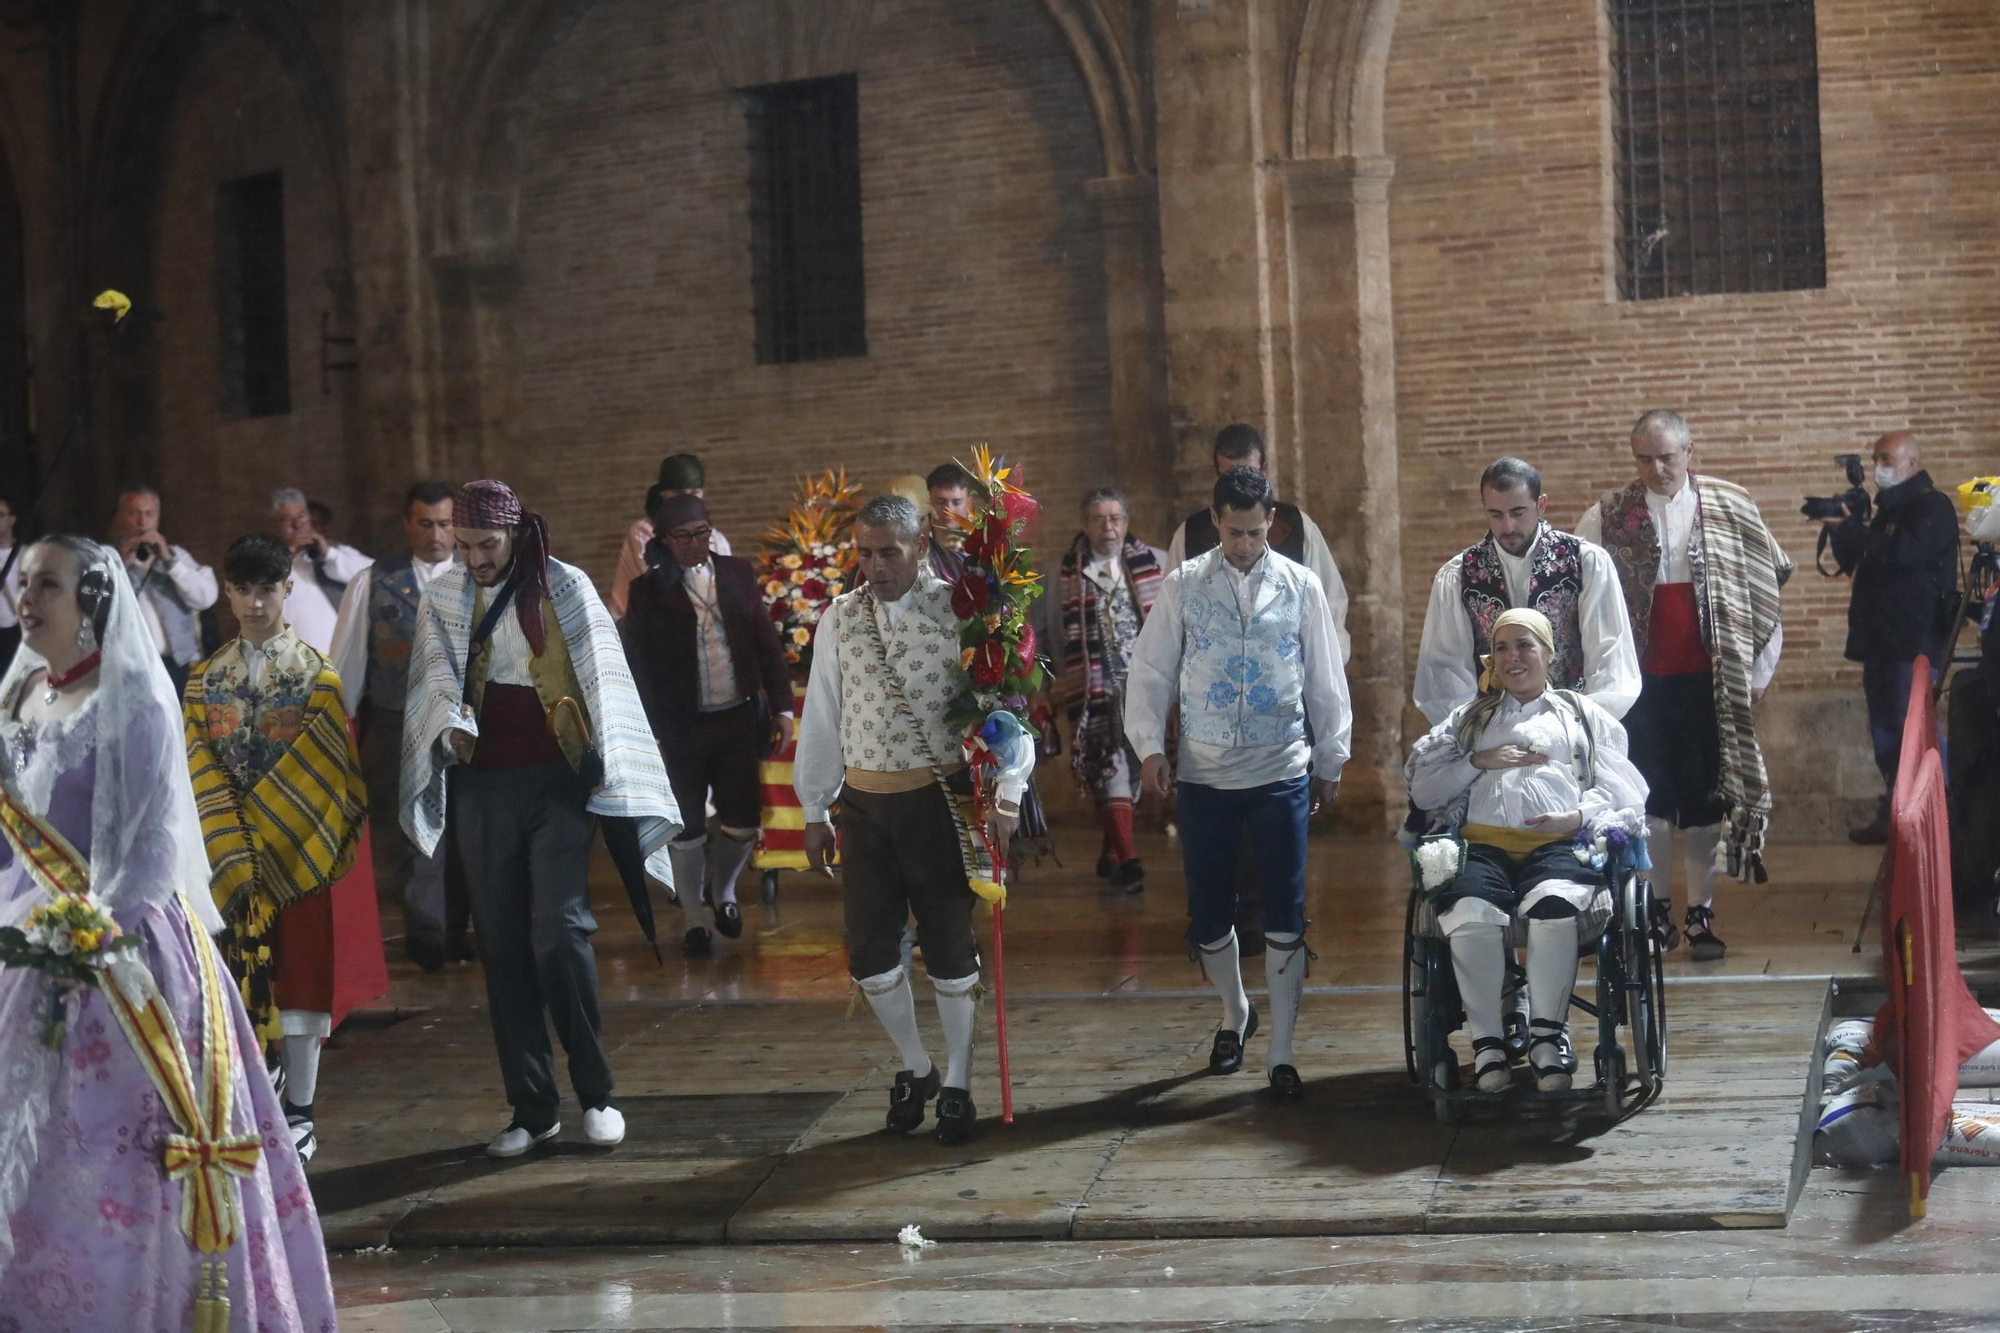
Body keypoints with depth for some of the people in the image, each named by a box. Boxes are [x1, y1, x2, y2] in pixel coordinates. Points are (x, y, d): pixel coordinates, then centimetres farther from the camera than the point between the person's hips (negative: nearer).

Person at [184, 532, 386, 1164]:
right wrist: (233, 846, -12)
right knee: (239, 978, 3)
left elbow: (327, 769, -6)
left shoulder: (317, 676, -1)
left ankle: (299, 1116, 9)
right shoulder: (206, 679, 8)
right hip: (226, 853, 3)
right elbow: (199, 772, 2)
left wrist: (269, 833, -13)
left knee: (300, 976, 1)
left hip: (301, 850, -2)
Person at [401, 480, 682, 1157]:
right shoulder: (441, 598, 9)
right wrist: (451, 725, -21)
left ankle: (596, 1092, 1)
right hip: (481, 788, 3)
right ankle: (531, 1107, 10)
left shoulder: (566, 588, 1)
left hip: (555, 781, -3)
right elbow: (436, 676, 0)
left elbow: (601, 677, -1)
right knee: (503, 946, 4)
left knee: (559, 932, -13)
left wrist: (601, 767, -9)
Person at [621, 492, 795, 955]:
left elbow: (766, 642, 8)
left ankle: (722, 891, 35)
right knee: (687, 829, 6)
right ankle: (693, 920, 22)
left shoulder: (737, 573, 5)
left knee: (743, 823, 7)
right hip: (681, 727, -2)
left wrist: (782, 705, 3)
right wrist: (649, 731, -8)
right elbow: (636, 665, -3)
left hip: (739, 720, 2)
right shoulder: (649, 590, -3)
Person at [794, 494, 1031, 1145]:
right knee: (870, 951, 7)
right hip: (863, 801, 4)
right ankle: (915, 1067, 29)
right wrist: (814, 810, 12)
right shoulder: (839, 619, 4)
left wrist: (1007, 793, -17)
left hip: (941, 798, -3)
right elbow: (821, 717, 10)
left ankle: (956, 1085, 21)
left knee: (949, 945, 5)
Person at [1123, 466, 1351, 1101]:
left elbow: (1326, 680, 7)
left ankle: (1281, 1052, 9)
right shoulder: (1183, 586, 1)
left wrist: (1330, 762, 9)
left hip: (1282, 774, 0)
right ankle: (1234, 1014, 35)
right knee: (1209, 912, 9)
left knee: (1285, 918, -1)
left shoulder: (1301, 586, 2)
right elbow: (1151, 672, 4)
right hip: (1204, 775, 1)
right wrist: (1149, 745, -6)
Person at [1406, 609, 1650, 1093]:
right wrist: (1480, 761, 5)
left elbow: (1619, 791, 15)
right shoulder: (1469, 719, 32)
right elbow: (1421, 789, 19)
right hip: (1484, 844, 1)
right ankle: (1486, 1041, -24)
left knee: (1553, 904, -38)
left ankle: (1548, 1034, -25)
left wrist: (1580, 816, -5)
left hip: (1558, 845, -1)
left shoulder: (1585, 716, 28)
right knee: (1470, 915, -35)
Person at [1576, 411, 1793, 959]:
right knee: (1650, 801, 0)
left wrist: (1759, 667, 5)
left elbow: (1765, 589, 8)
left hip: (1709, 681, 0)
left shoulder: (1729, 508, 3)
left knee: (1706, 800, 5)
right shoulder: (1608, 517, 2)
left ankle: (1701, 915, 14)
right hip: (1643, 681, 0)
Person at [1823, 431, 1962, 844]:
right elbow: (1852, 562, 20)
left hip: (1914, 640, -8)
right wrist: (1841, 529, 1)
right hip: (1881, 640, 9)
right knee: (1886, 736, 8)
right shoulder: (1889, 509, 19)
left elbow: (1902, 552, -23)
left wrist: (1850, 526, -17)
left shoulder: (1933, 507, -7)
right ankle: (1894, 818, 11)